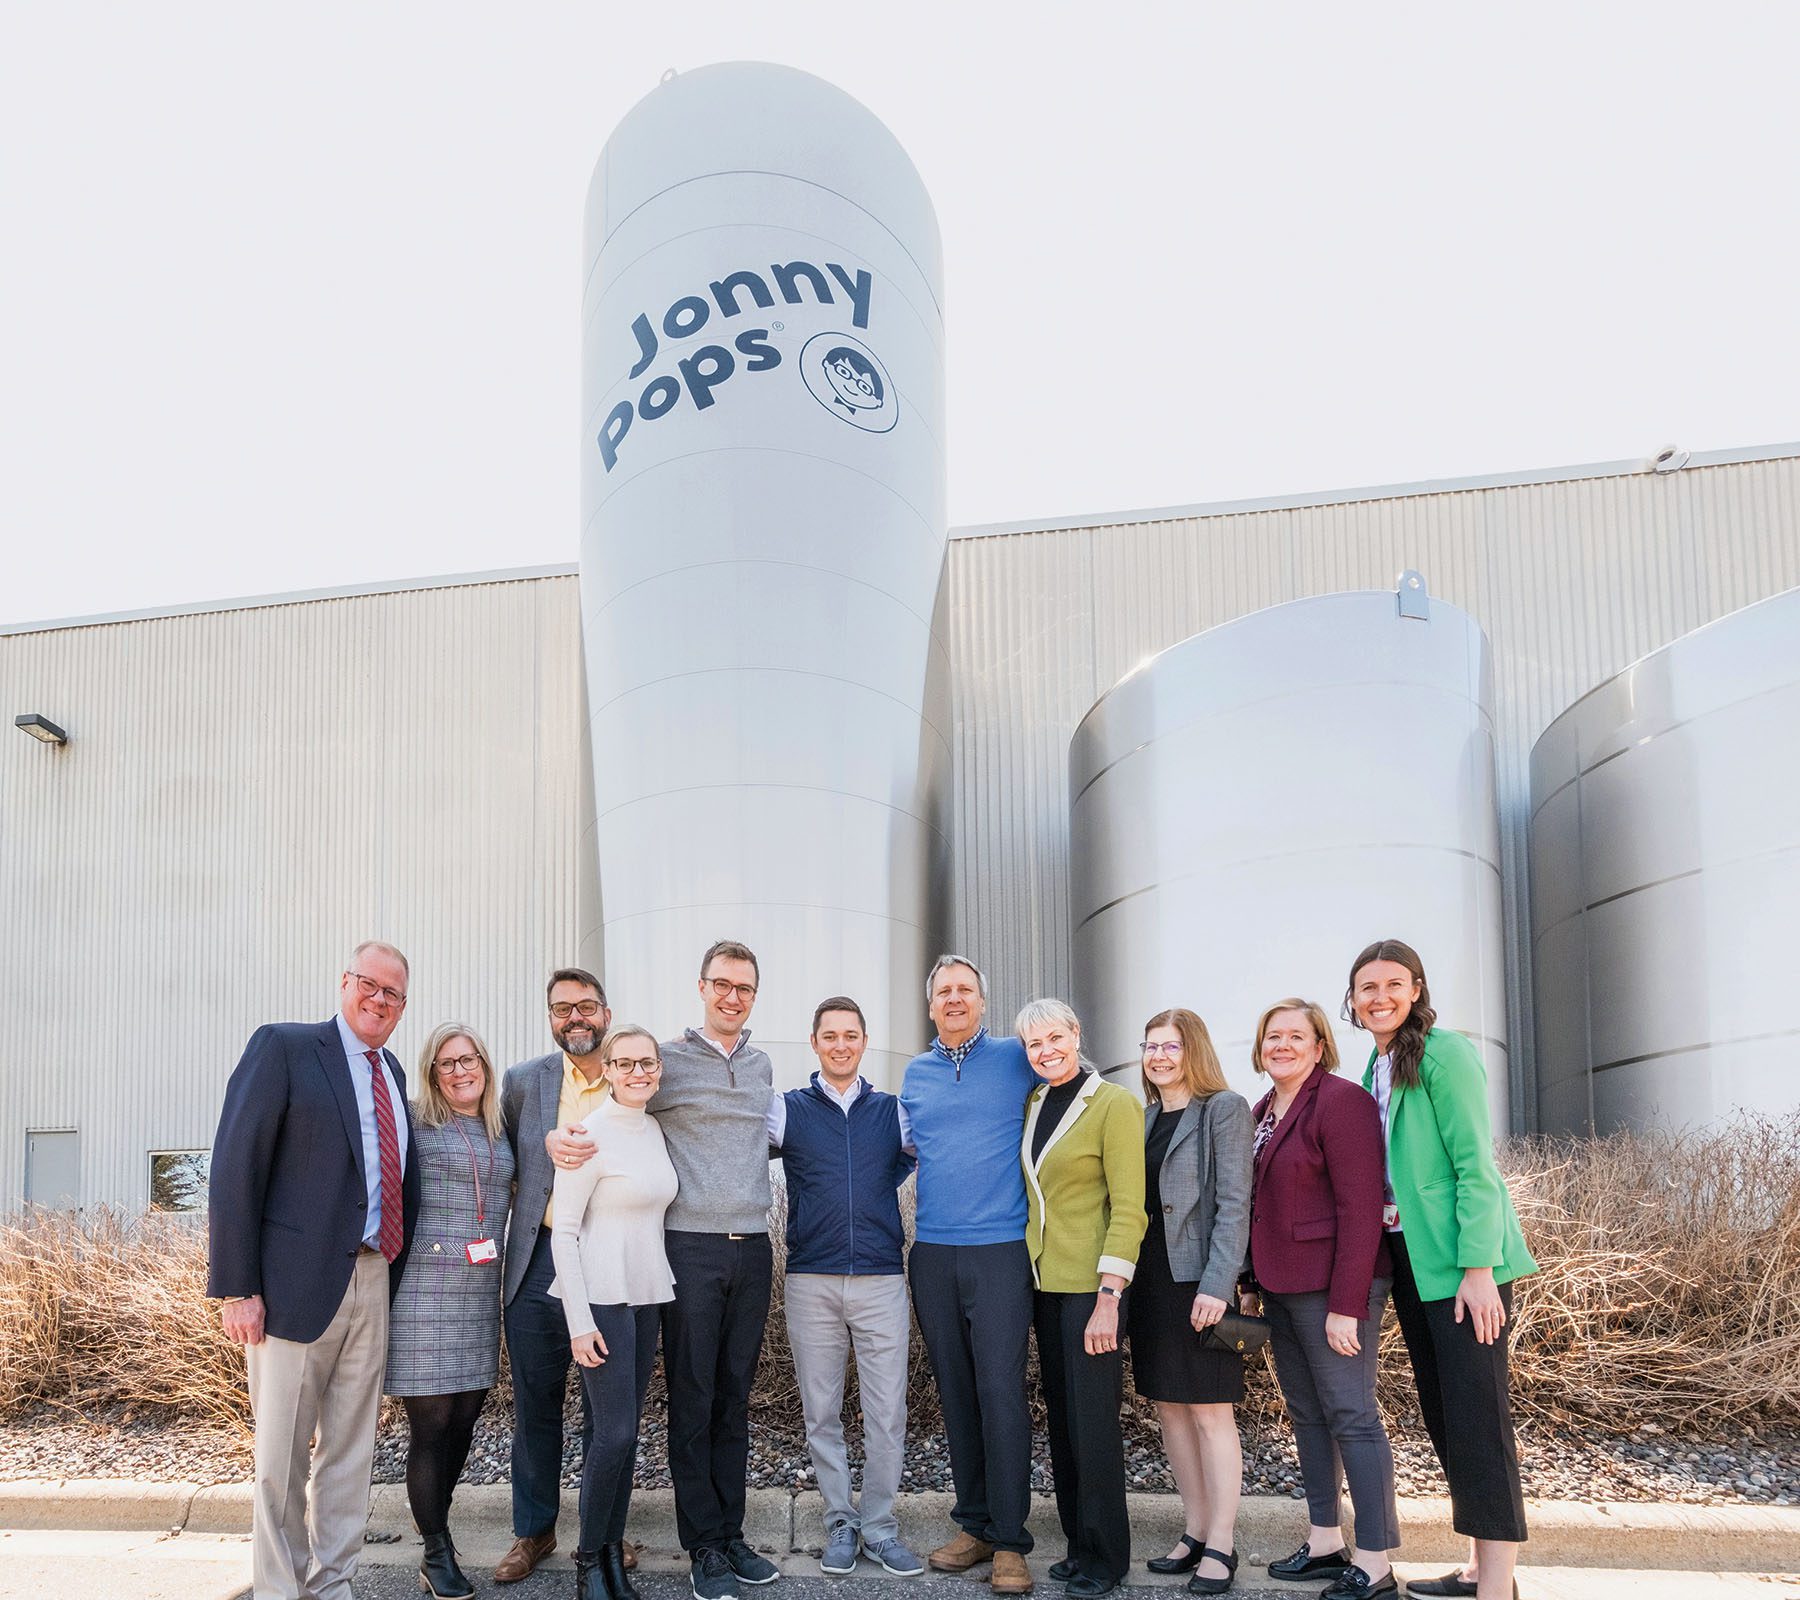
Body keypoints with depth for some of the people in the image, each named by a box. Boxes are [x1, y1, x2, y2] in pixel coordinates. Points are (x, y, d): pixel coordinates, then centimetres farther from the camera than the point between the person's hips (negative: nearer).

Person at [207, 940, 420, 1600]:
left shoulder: (391, 1071, 15)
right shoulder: (283, 1047, -5)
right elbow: (234, 1169, -10)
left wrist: (394, 1270, 8)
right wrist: (236, 1288, -14)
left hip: (372, 1284, 6)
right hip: (297, 1283, -6)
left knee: (350, 1452, 13)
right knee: (281, 1456, 3)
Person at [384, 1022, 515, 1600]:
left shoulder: (501, 1134, 14)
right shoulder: (416, 1125, -2)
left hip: (481, 1293, 5)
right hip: (425, 1288, -5)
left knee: (464, 1421, 10)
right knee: (431, 1422, 0)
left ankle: (439, 1524, 30)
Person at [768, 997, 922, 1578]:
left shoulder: (893, 1111, 7)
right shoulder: (787, 1110, 4)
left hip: (882, 1280, 1)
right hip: (811, 1283, 0)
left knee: (887, 1412, 1)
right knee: (821, 1413, 7)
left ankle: (880, 1527, 15)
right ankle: (840, 1523, 21)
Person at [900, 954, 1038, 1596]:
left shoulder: (1017, 1058, 0)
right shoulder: (914, 1074, 13)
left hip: (1000, 1248, -4)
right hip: (932, 1251, 4)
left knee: (1000, 1391, -7)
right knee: (955, 1392, 9)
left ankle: (1009, 1541, 1)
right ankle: (974, 1523, 20)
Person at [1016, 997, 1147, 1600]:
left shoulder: (1115, 1104, -10)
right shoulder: (1032, 1106, 10)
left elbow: (1129, 1208, -13)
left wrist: (1108, 1298, -18)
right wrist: (1022, 1269, 9)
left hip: (1090, 1284, -6)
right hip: (1043, 1280, 7)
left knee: (1092, 1419, -2)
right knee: (1060, 1415, 12)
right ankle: (1078, 1544, 24)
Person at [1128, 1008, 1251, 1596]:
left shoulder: (1224, 1109, -6)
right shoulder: (1142, 1117, 13)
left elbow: (1234, 1203, -12)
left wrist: (1217, 1284, -19)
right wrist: (1120, 1281, 6)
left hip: (1199, 1282, -7)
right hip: (1150, 1281, 7)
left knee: (1209, 1413, -1)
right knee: (1170, 1410, 11)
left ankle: (1220, 1546, 8)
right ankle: (1195, 1532, 22)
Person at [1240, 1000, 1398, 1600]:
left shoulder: (1339, 1101, -13)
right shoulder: (1263, 1111, 13)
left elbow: (1360, 1208, -17)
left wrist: (1346, 1305, -20)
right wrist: (1254, 1282, 13)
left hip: (1331, 1289, -8)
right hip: (1282, 1286, 8)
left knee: (1351, 1416, -3)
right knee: (1306, 1414, 14)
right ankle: (1325, 1542, 24)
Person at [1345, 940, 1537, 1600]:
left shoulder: (1444, 1053, -12)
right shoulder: (1377, 1067, 13)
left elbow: (1476, 1166, -16)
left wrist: (1478, 1268, -20)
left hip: (1462, 1261, -9)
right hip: (1409, 1260, 9)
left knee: (1477, 1416, -7)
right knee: (1440, 1415, 13)